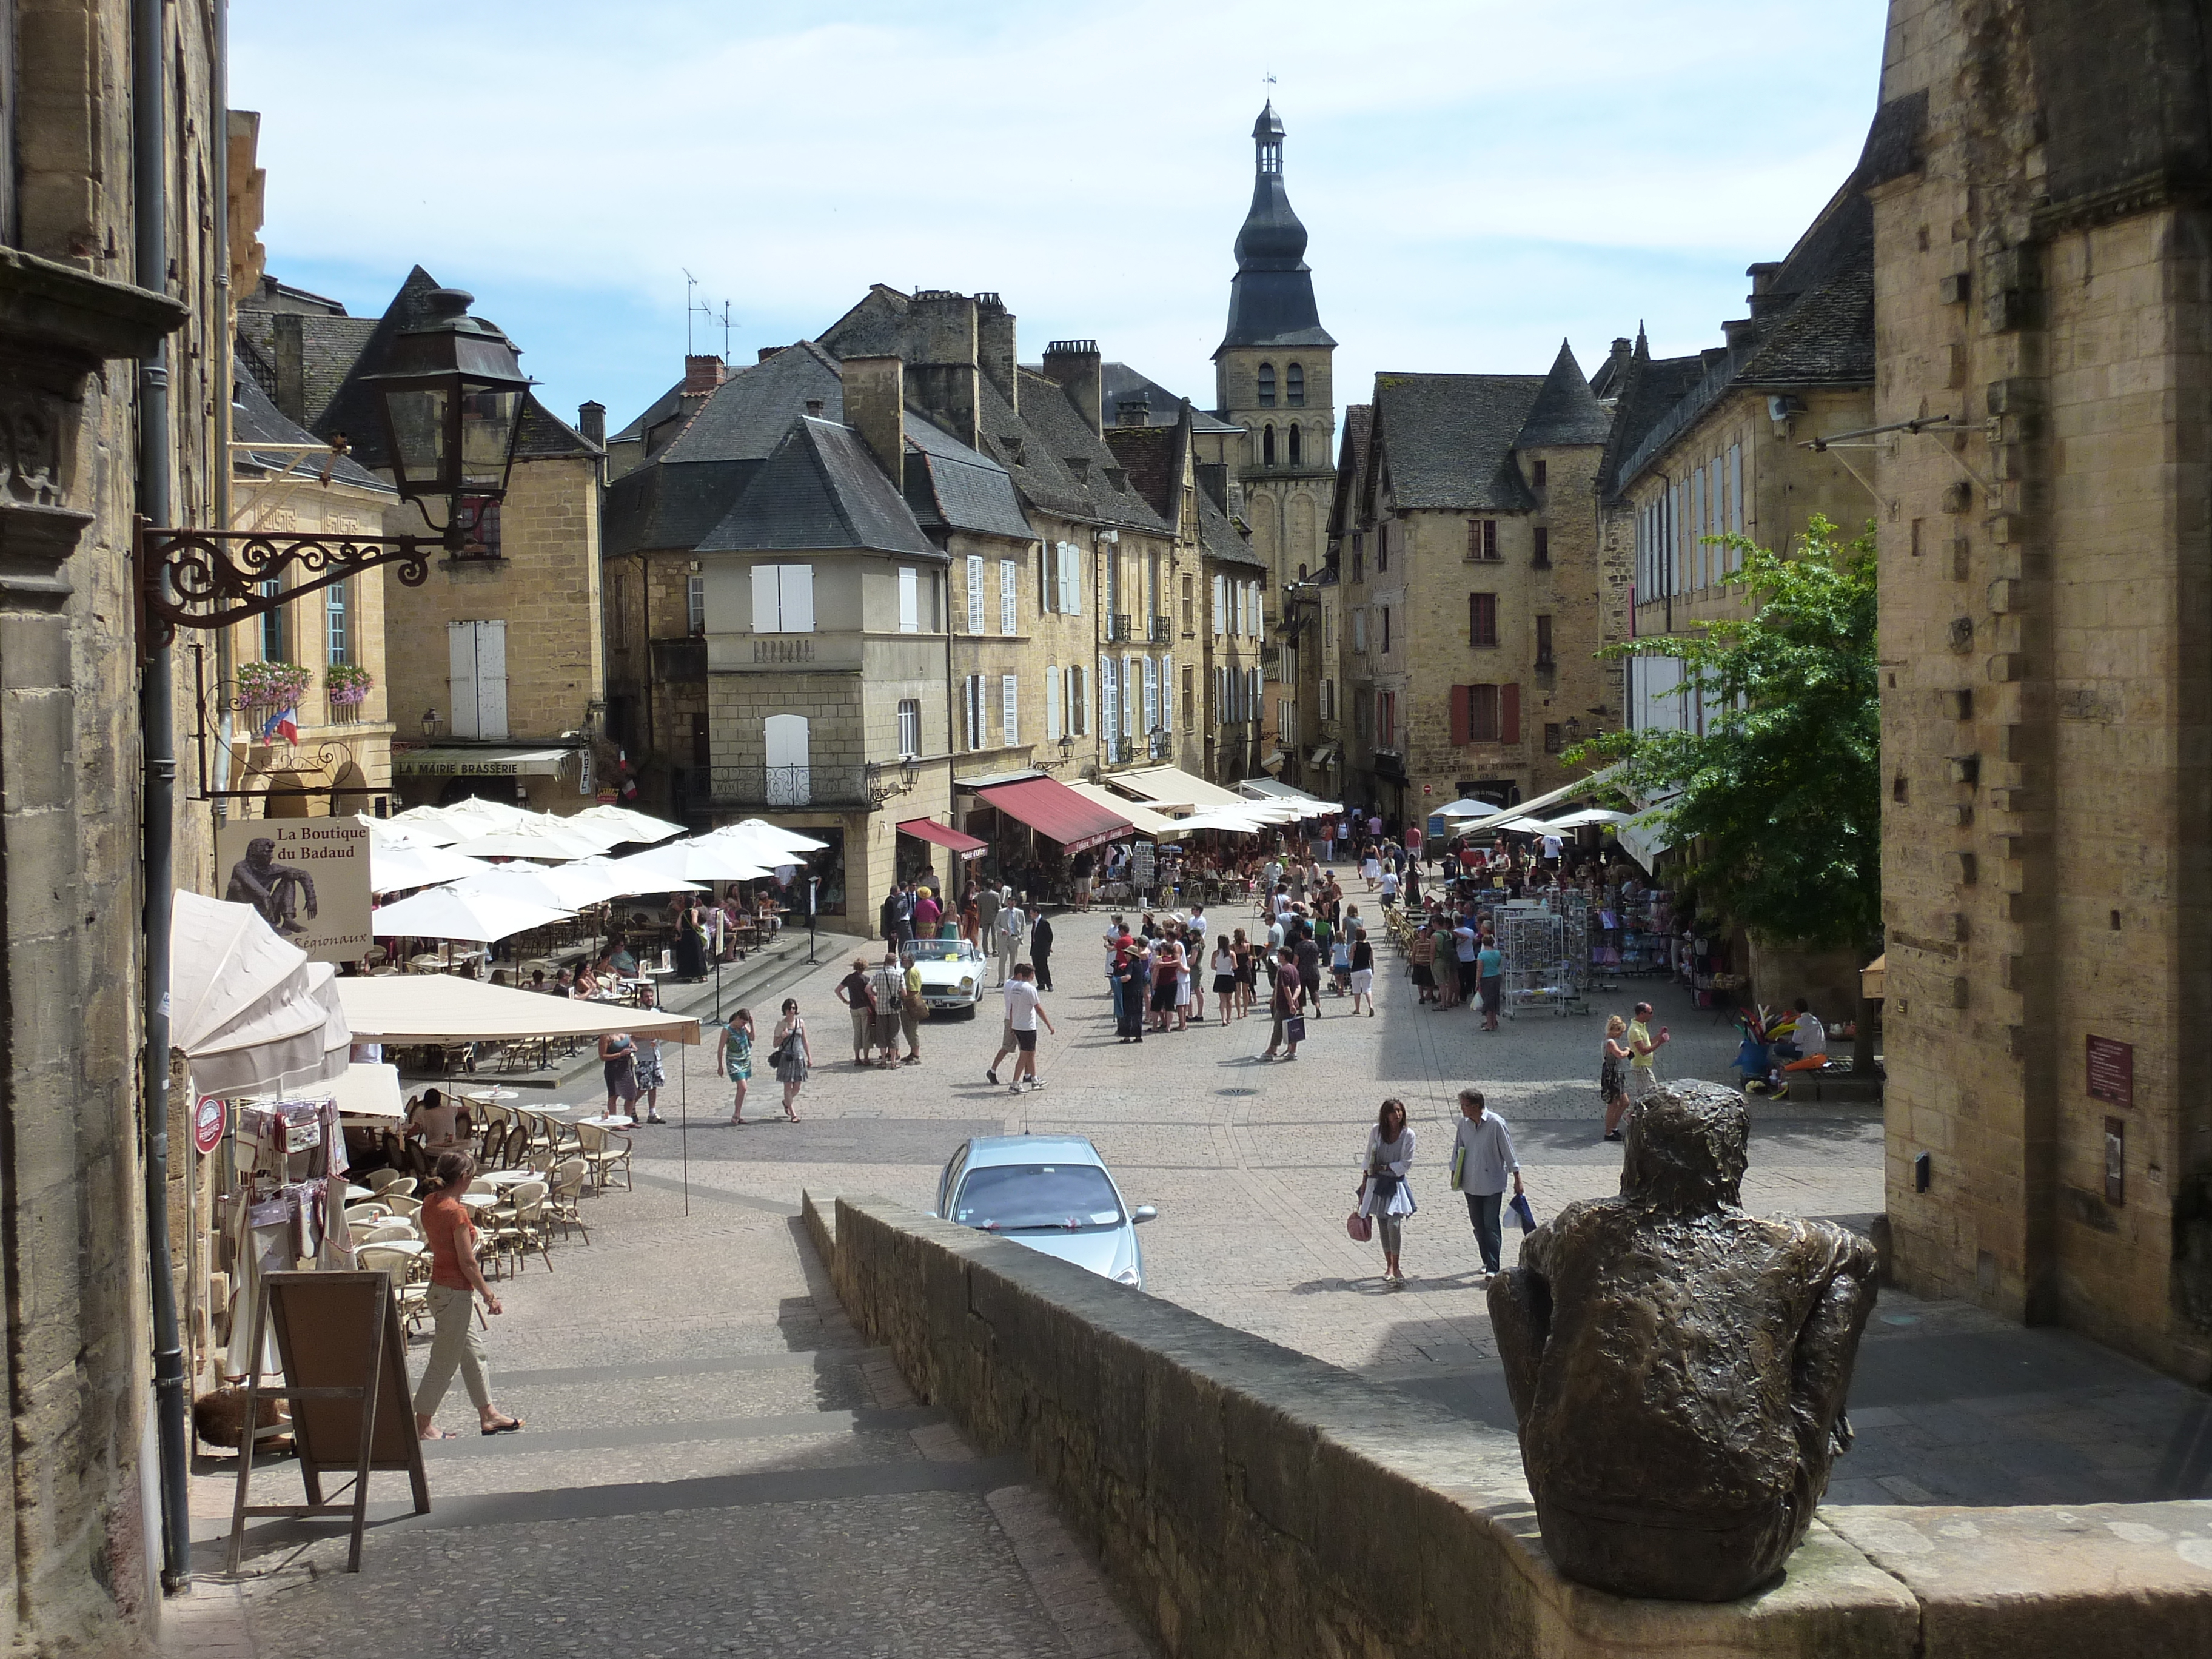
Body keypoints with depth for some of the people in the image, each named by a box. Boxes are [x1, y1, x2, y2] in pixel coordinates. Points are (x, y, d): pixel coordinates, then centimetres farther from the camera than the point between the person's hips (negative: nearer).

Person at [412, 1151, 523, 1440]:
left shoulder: (430, 1204, 4)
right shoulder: (455, 1212, -21)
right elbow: (467, 1261, -18)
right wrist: (489, 1295, -11)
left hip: (440, 1287, 9)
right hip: (455, 1292, -9)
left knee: (473, 1351, 18)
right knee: (444, 1361, 1)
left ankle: (488, 1415, 26)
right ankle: (423, 1424, 9)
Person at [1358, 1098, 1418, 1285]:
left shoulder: (1408, 1134, -7)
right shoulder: (1377, 1131, -2)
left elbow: (1407, 1163, -6)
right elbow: (1368, 1158, 6)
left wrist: (1385, 1167, -13)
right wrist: (1364, 1183, 5)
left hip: (1396, 1183, -2)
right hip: (1376, 1182, 2)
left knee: (1394, 1223, -15)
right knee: (1382, 1226, 7)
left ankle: (1395, 1266, -4)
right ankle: (1390, 1266, 19)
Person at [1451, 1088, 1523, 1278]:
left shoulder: (1496, 1124, -14)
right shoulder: (1463, 1123, 1)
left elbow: (1509, 1152, -8)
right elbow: (1457, 1149, 14)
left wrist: (1517, 1180, -6)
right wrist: (1454, 1175, 12)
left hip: (1492, 1184, -5)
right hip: (1470, 1184, 5)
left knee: (1491, 1226, -9)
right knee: (1478, 1225, 12)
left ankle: (1493, 1268, -10)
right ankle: (1487, 1261, 27)